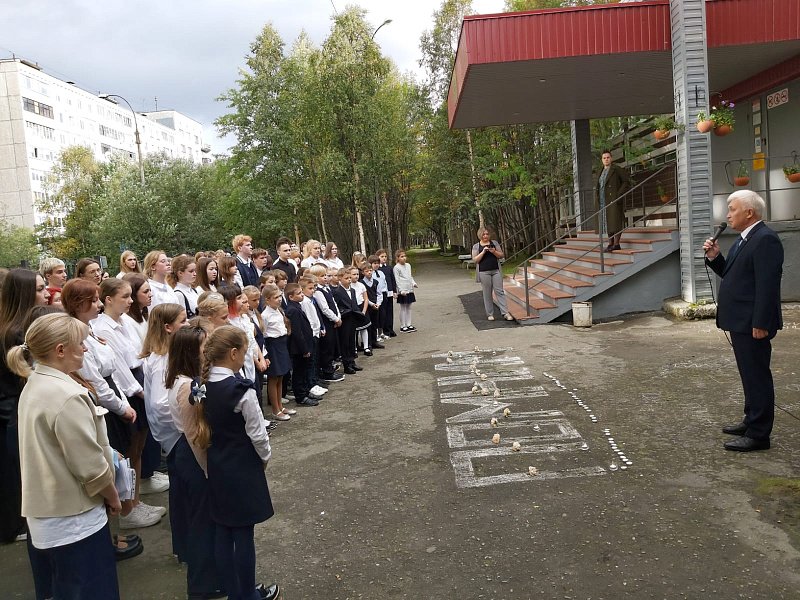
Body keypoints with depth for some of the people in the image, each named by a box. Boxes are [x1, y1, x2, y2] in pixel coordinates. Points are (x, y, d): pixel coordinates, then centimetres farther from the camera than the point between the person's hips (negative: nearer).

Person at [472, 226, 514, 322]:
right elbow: (475, 260, -4)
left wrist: (494, 252, -12)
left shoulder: (495, 243, 10)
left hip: (496, 271, 1)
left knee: (499, 291, -3)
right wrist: (483, 251, -16)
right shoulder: (476, 246, 5)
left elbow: (501, 255, 8)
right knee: (487, 294, 3)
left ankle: (505, 313, -3)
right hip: (484, 272, -1)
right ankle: (490, 314, 11)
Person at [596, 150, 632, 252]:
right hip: (604, 201, 7)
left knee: (615, 221, -10)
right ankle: (610, 244, 9)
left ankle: (616, 244, -12)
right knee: (608, 222, 6)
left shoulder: (616, 169, -3)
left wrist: (619, 194, -14)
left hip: (614, 200, -7)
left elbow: (627, 181, -6)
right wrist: (599, 199, 12)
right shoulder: (602, 172, 18)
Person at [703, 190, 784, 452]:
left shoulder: (765, 239, -17)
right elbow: (730, 274, 19)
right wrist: (714, 257, 2)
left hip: (753, 324, -10)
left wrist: (760, 324, -23)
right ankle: (752, 421, 32)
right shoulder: (745, 238, 14)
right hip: (740, 322, 10)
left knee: (757, 376, -2)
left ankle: (758, 434, 6)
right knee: (750, 374, 19)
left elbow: (767, 285, -22)